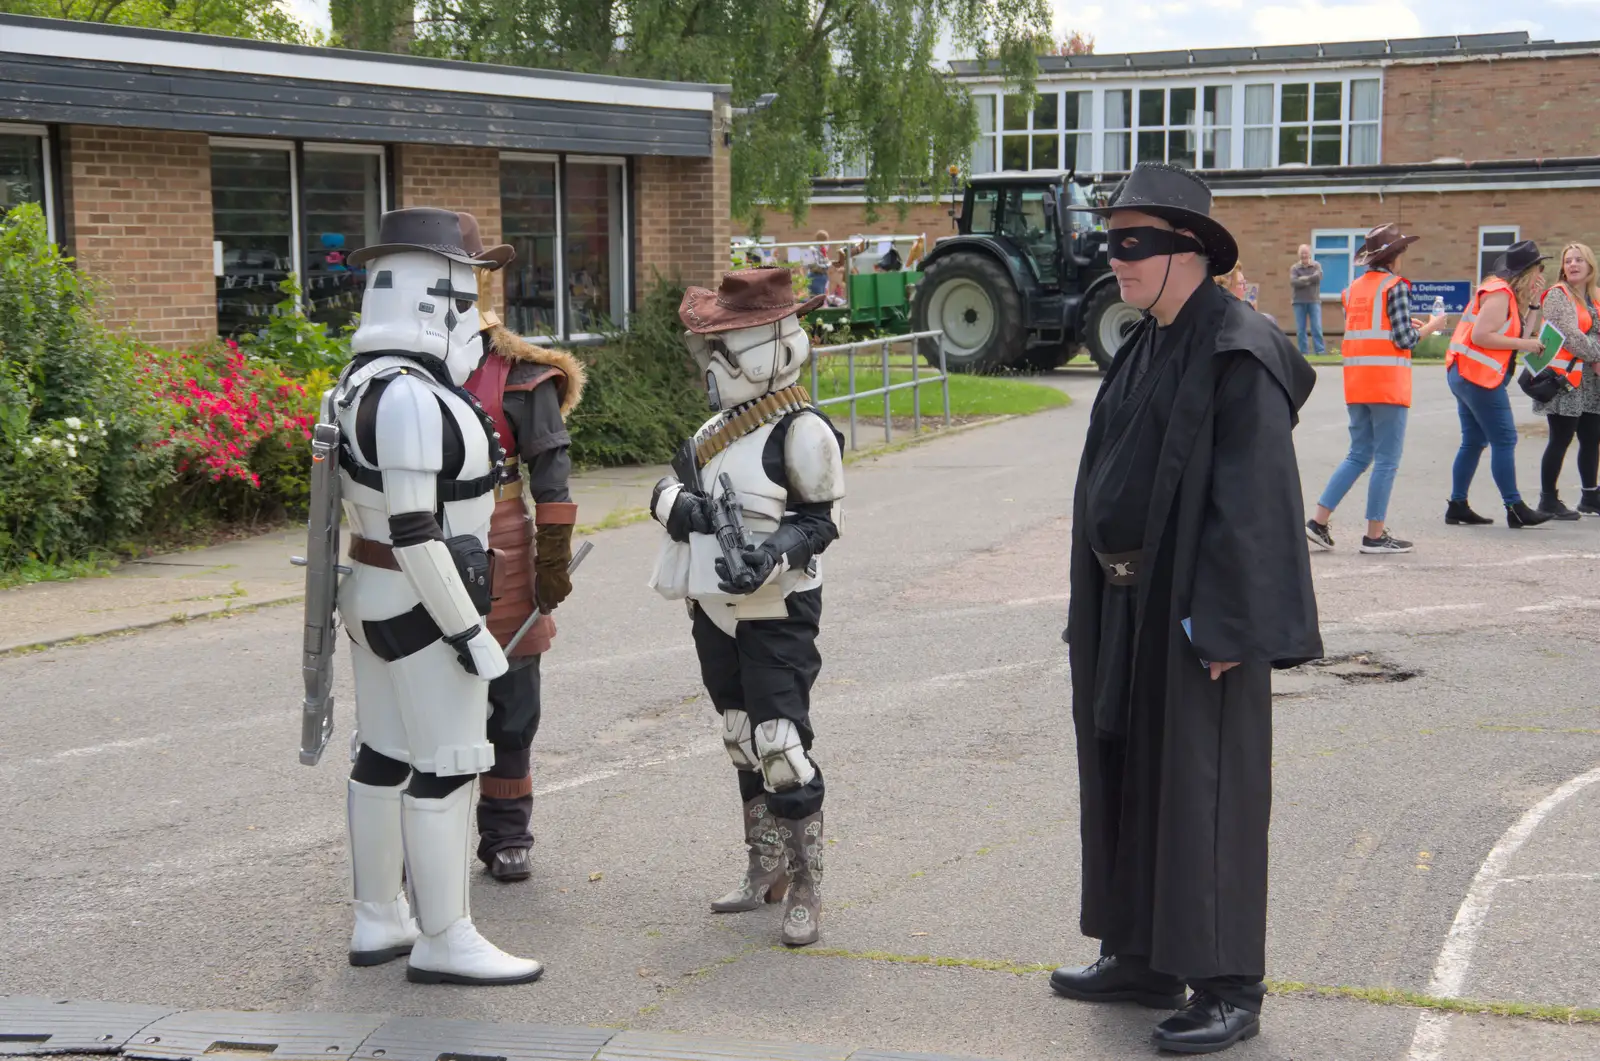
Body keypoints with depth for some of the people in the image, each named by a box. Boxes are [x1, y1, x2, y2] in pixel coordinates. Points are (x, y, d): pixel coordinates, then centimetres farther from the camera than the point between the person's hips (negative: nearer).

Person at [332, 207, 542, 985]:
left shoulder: (361, 386, 8)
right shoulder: (411, 399, -23)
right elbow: (414, 533, -25)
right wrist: (467, 630, -20)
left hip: (372, 596, 10)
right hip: (421, 606, -10)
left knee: (384, 757, 14)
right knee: (447, 767, -3)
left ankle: (378, 923, 23)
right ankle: (444, 943, 4)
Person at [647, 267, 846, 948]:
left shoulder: (802, 431, -12)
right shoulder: (723, 423, 12)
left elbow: (818, 521, -11)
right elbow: (666, 488, 14)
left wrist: (770, 555, -27)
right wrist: (677, 503, -9)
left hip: (777, 617, -8)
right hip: (717, 612, 8)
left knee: (781, 750, -11)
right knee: (743, 746, 16)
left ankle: (805, 892, -3)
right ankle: (767, 871, 29)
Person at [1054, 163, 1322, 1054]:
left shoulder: (1237, 353, -15)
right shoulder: (1147, 347, 12)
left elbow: (1253, 497, -20)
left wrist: (1224, 626, -22)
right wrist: (1098, 606, 16)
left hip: (1193, 614, -9)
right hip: (1125, 608, 9)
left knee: (1204, 789, -2)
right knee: (1127, 776, 15)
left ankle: (1229, 989, 9)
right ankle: (1143, 958, 28)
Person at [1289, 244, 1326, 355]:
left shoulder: (1316, 265, 7)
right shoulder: (1294, 268, 4)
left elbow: (1317, 276, -13)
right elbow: (1294, 282, -11)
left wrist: (1304, 279, -9)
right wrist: (1309, 281, -13)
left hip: (1314, 300, -1)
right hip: (1299, 301, 1)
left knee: (1316, 327, -5)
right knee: (1300, 329, 1)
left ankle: (1320, 351, -5)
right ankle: (1303, 352, 5)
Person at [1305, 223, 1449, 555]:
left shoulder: (1354, 288, 12)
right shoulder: (1395, 286, -9)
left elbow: (1363, 333, 13)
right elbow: (1404, 339, -13)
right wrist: (1431, 327, 5)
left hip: (1356, 379, 7)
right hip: (1387, 381, -7)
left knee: (1359, 455, 15)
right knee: (1387, 460, 0)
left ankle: (1319, 520, 8)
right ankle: (1375, 535, 2)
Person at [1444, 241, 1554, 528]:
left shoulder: (1509, 295, 18)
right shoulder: (1499, 293, -13)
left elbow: (1521, 335, 12)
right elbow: (1480, 335, -22)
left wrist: (1533, 304, 6)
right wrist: (1523, 344, -17)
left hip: (1466, 375, 11)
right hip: (1479, 377, -11)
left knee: (1473, 441, 13)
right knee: (1504, 441, -8)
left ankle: (1457, 507, 15)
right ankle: (1515, 509, -6)